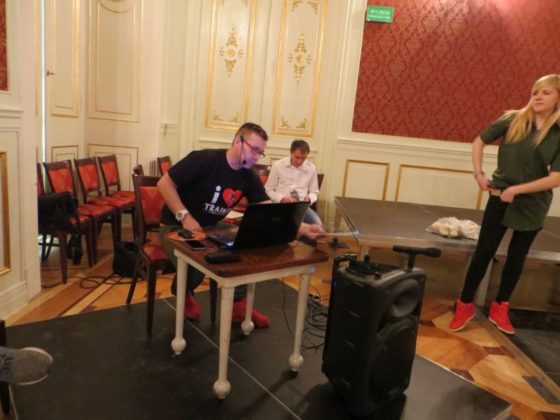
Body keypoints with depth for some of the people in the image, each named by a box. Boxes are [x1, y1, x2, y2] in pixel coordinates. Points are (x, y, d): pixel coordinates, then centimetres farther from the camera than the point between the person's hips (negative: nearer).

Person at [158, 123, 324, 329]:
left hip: (211, 228, 6)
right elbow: (164, 183, -19)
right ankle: (184, 294, 8)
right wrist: (185, 217, -29)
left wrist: (302, 228, -30)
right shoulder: (203, 159, -23)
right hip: (176, 226, -5)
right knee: (194, 269, -30)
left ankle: (239, 305, 2)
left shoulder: (249, 178, -5)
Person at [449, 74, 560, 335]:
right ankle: (465, 305, 17)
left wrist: (517, 189, -20)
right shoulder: (513, 120, -6)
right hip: (500, 197, 0)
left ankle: (500, 309, 31)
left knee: (516, 257, 13)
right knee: (484, 251, 3)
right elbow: (479, 141, 5)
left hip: (533, 204, 1)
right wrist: (479, 173, -4)